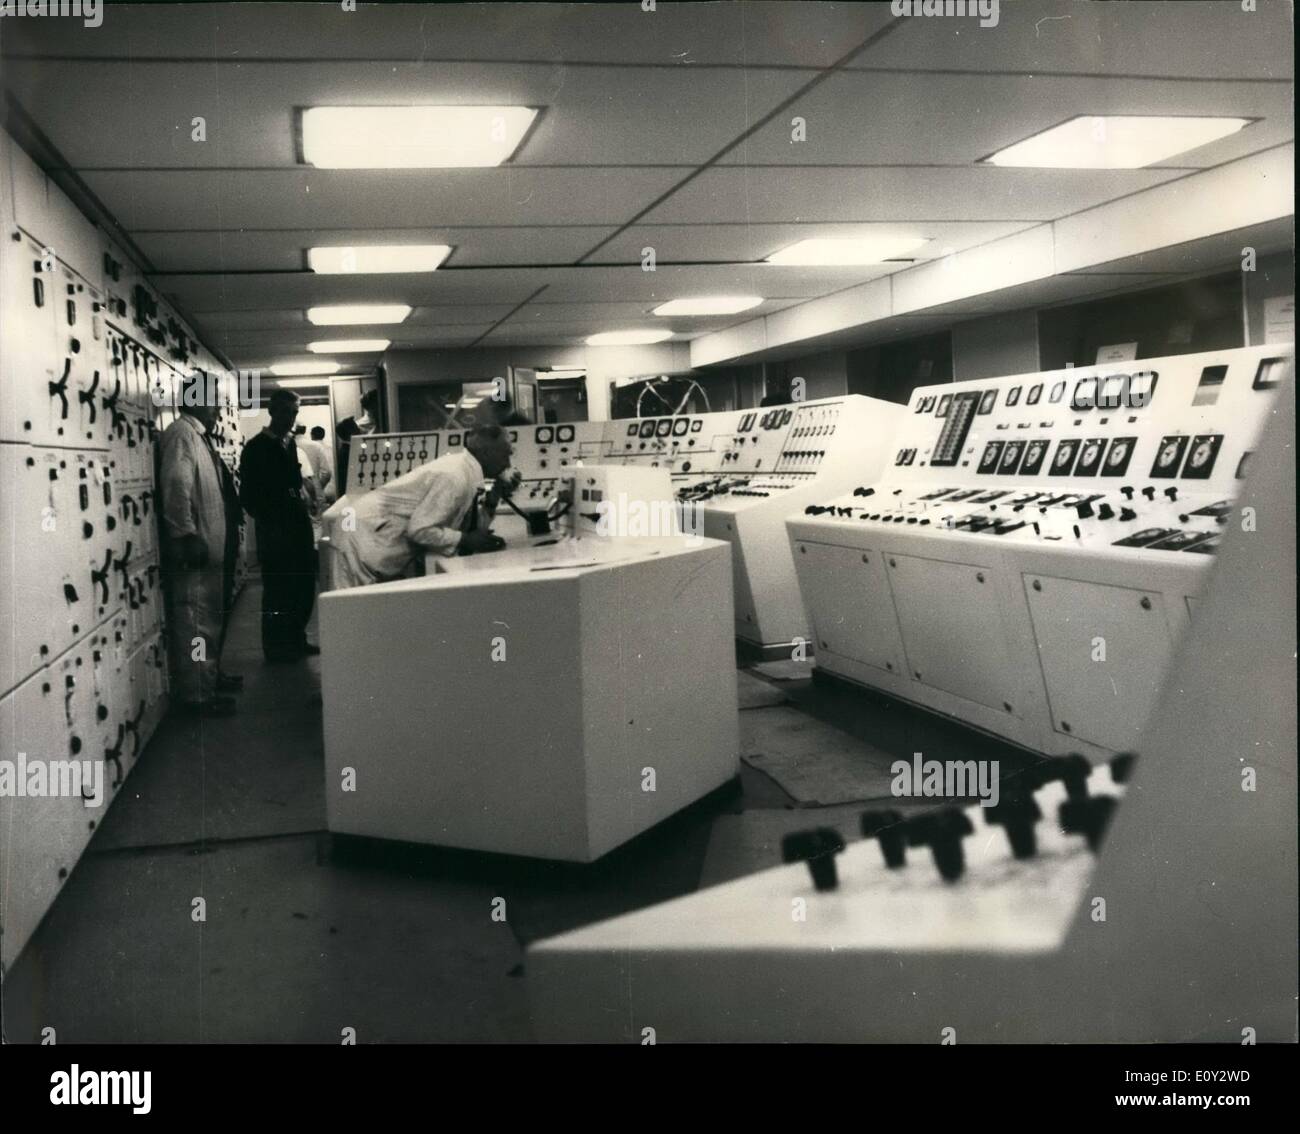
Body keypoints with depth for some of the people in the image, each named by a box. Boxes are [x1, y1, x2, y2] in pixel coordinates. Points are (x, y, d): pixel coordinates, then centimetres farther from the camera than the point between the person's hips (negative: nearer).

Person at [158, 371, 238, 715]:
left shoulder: (198, 435, 18)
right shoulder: (182, 433, -12)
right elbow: (176, 486, -23)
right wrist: (187, 536, -26)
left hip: (210, 548, 10)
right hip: (193, 550, -10)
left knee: (210, 618, 19)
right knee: (194, 622, -5)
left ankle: (209, 678, 30)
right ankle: (195, 694, -1)